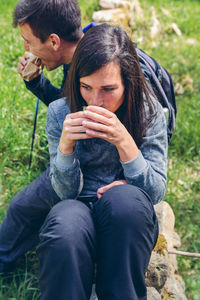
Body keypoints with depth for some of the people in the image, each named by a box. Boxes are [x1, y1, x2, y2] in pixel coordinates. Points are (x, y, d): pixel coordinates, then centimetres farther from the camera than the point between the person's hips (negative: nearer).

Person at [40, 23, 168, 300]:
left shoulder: (148, 111, -6)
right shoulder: (60, 113, -3)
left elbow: (157, 192, -8)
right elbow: (66, 191, -2)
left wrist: (123, 141, -23)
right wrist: (65, 145, -22)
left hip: (129, 218, 1)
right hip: (79, 208, 0)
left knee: (124, 198, -35)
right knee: (65, 226, -35)